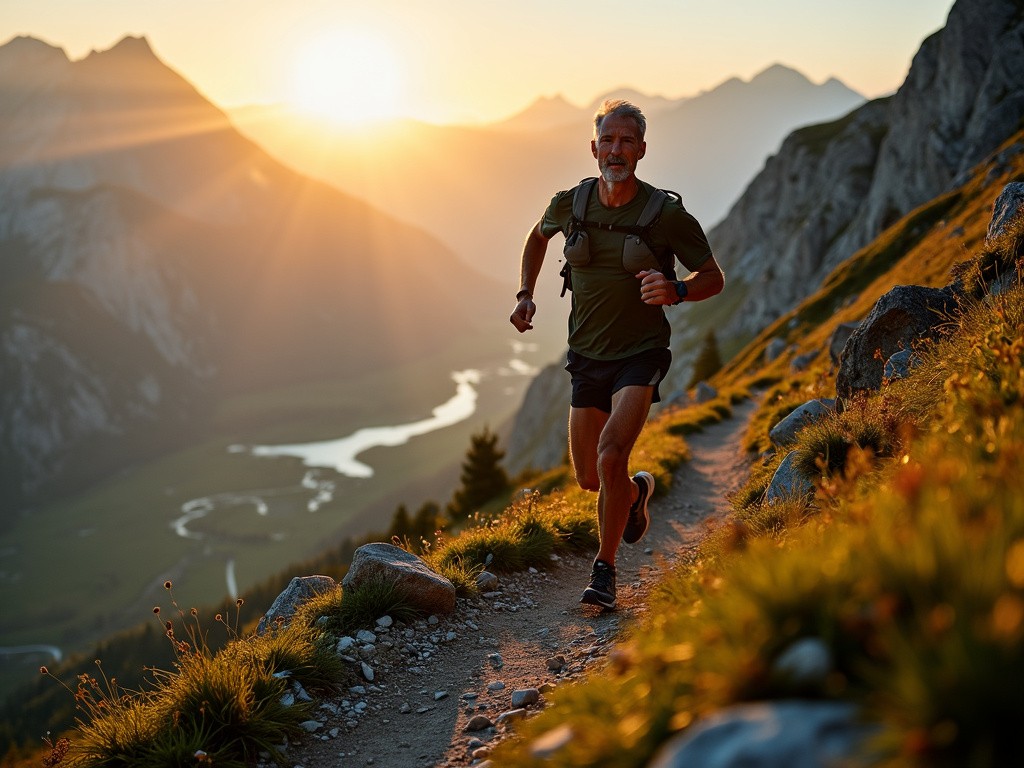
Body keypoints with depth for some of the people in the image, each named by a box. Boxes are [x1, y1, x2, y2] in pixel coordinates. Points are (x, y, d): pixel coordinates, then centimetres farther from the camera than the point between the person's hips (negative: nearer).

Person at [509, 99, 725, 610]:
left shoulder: (668, 214, -13)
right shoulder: (570, 204, -4)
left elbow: (714, 278, -4)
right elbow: (538, 237, 19)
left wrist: (677, 291, -25)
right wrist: (525, 295, 6)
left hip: (640, 355, -4)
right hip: (587, 356, 4)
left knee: (610, 455, -24)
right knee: (588, 478, 10)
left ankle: (605, 571, -5)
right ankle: (637, 490, 47)